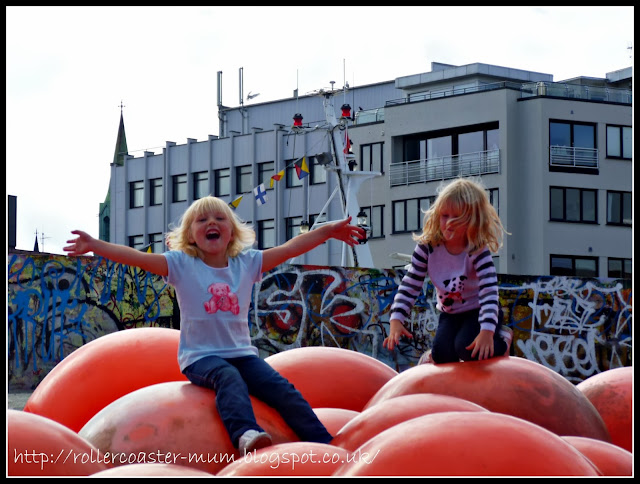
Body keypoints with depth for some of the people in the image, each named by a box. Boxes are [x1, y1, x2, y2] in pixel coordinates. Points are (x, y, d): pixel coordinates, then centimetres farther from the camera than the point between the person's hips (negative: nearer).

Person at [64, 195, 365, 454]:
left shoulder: (247, 263, 8)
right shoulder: (181, 264, 0)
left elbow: (288, 249, 6)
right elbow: (138, 258, -11)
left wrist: (327, 231, 1)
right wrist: (94, 246, -22)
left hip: (242, 353, 4)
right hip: (200, 357, -4)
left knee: (281, 388, -18)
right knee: (229, 377, -36)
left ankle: (325, 444, -23)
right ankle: (246, 435, -60)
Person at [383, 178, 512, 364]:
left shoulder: (478, 251, -24)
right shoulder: (427, 247, -15)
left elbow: (489, 292, -34)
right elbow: (409, 286, -13)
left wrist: (486, 331, -48)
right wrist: (396, 320, -28)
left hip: (478, 311, -3)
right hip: (450, 314, 3)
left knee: (467, 348, -29)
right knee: (443, 353, -24)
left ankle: (502, 339, 3)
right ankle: (433, 357, 14)